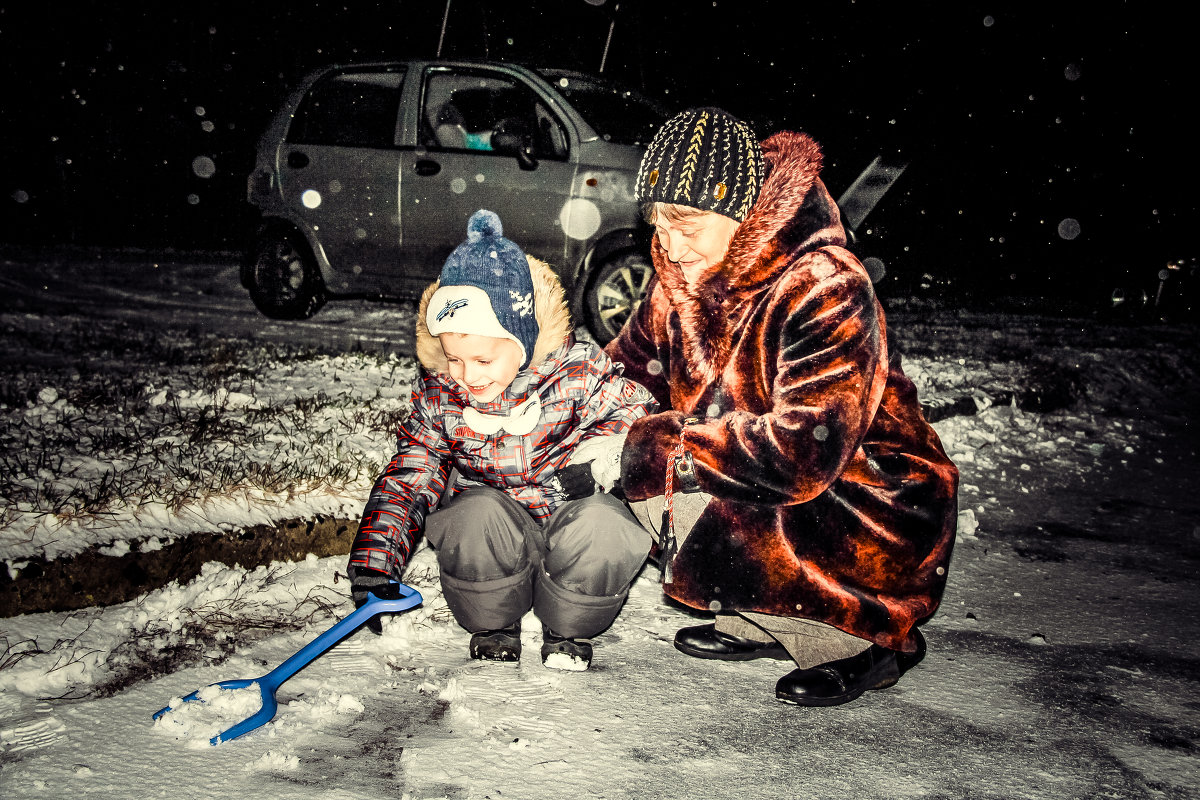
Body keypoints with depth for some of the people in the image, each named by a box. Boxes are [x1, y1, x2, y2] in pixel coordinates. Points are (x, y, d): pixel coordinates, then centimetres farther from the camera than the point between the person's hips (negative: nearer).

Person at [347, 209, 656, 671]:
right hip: (488, 538, 1)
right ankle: (494, 628, -4)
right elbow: (407, 477, -2)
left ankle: (568, 630, -3)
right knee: (478, 512, -35)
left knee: (603, 527, -35)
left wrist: (602, 454, -25)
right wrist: (373, 563, -11)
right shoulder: (438, 396, -6)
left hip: (570, 512, -1)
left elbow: (639, 416, -3)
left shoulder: (577, 373, -13)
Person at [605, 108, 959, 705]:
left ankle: (867, 640, 0)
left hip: (876, 514, -8)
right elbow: (626, 369, 11)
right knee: (633, 458, -8)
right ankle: (760, 626, 9)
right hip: (772, 495, 8)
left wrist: (667, 444, -26)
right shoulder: (684, 275, 0)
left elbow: (800, 455, -34)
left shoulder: (827, 289, -26)